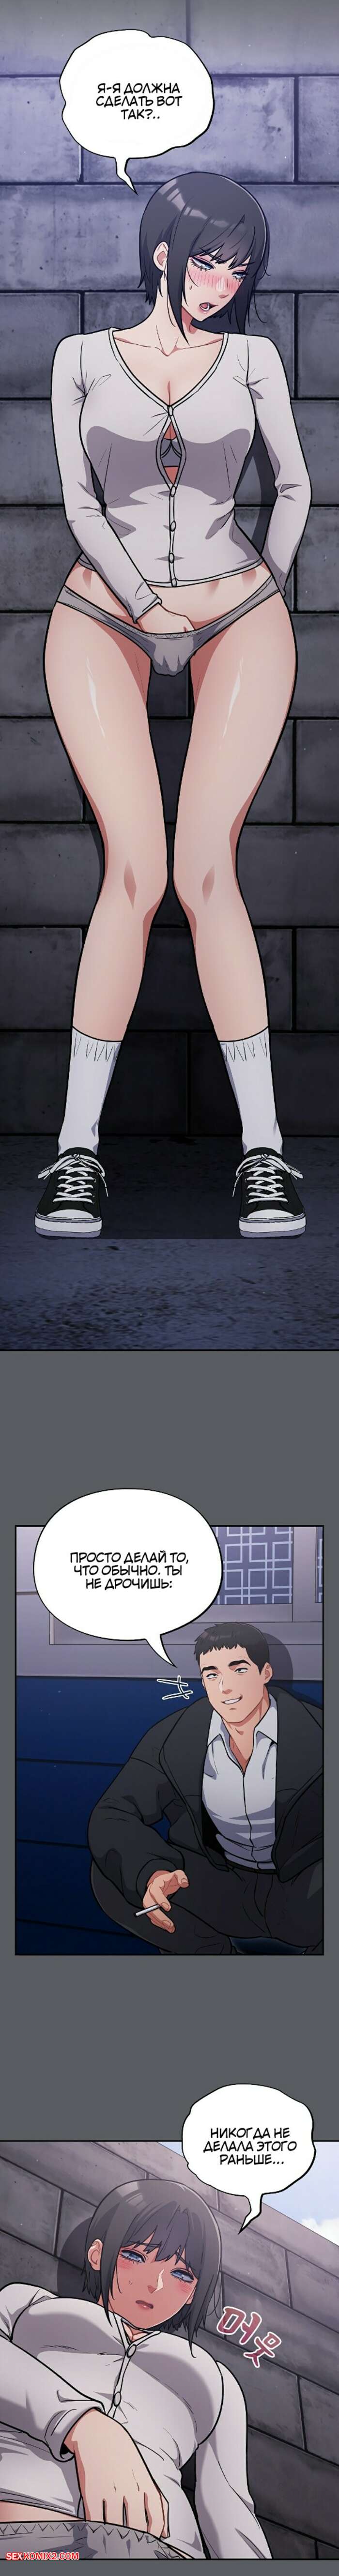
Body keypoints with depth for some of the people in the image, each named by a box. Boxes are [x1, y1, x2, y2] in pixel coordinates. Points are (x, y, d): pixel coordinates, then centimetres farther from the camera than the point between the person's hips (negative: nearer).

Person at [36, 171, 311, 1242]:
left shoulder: (252, 359, 12)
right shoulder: (85, 358, 10)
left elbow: (293, 485, 20)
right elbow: (81, 503, 4)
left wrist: (265, 596, 13)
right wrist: (149, 602, -5)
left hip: (236, 614, 1)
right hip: (106, 612, 0)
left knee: (205, 869, -17)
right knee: (135, 870, -19)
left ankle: (263, 1149, -16)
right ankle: (78, 1147, -15)